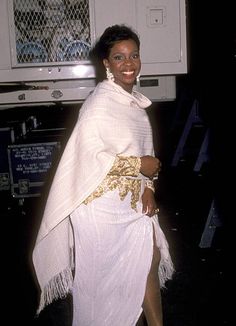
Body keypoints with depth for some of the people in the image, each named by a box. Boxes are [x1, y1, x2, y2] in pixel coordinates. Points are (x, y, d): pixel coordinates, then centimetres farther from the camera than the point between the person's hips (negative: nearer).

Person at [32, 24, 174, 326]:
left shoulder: (134, 100, 8)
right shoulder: (100, 102, -18)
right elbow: (90, 155, -25)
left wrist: (147, 186, -3)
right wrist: (139, 166, -17)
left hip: (131, 199, 8)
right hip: (102, 202, -8)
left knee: (149, 260, 14)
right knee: (101, 273, 8)